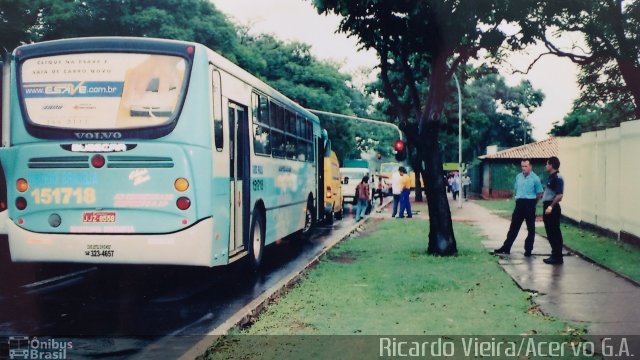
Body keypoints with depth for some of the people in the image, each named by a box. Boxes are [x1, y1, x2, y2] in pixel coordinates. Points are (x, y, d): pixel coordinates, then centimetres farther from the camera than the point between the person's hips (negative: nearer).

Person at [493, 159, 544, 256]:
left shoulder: (535, 178, -8)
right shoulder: (518, 177, 8)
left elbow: (539, 194, -4)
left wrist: (532, 202, 3)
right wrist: (517, 198, 11)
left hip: (529, 204, -5)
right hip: (519, 204, 5)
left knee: (531, 228, 5)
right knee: (514, 227, 7)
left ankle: (528, 249, 11)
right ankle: (506, 247, 11)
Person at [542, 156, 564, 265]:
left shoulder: (557, 178, -15)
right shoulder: (551, 177, 14)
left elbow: (559, 196, -22)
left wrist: (551, 206, -25)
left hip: (552, 208, -10)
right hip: (548, 207, 10)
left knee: (554, 233, -5)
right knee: (550, 233, 13)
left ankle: (557, 257, 0)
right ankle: (555, 255, 20)